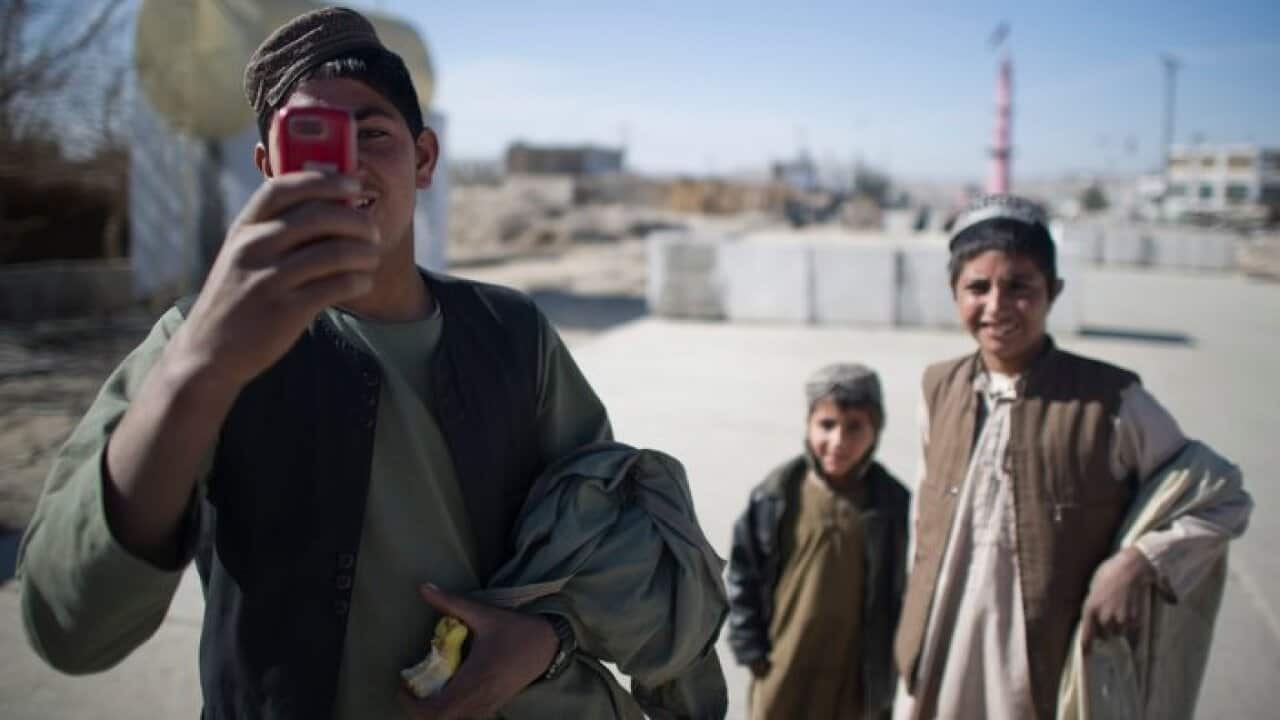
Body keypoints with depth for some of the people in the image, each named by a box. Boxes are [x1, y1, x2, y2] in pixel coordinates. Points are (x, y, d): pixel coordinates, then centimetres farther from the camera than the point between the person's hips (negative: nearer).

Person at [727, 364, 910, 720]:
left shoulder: (894, 504, -11)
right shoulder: (775, 495, -10)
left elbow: (907, 588, -4)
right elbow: (743, 573, -2)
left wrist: (891, 662, -3)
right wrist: (750, 647, -3)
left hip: (855, 675, 0)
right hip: (784, 670, 0)